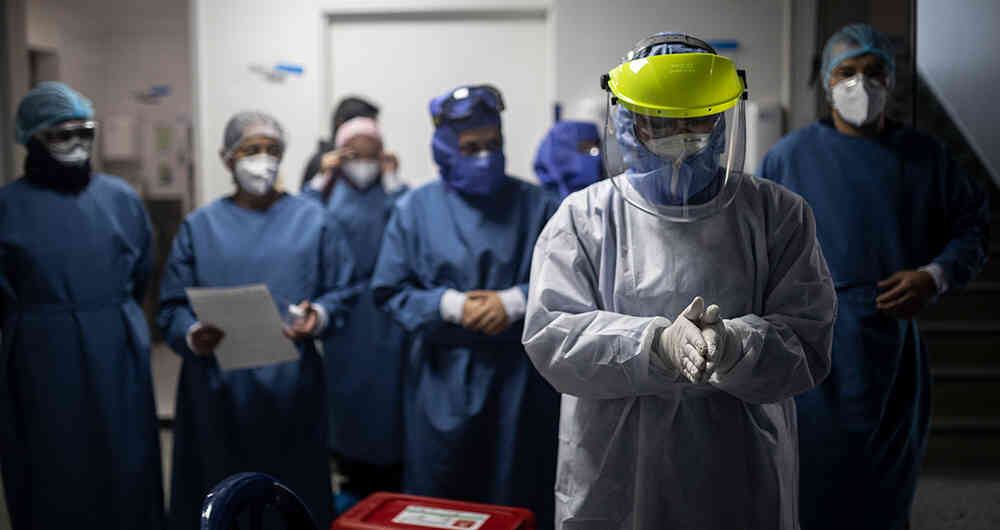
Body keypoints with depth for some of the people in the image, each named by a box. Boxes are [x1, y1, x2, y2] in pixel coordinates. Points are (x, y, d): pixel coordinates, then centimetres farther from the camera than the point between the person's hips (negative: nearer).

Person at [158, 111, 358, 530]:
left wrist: (319, 317, -15)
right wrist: (192, 335, -17)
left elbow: (341, 292, 5)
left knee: (293, 496, 6)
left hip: (290, 386, 0)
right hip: (218, 388, 0)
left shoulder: (312, 220, 6)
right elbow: (173, 307, 3)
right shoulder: (200, 226, 6)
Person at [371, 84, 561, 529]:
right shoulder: (415, 208, 0)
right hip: (443, 376, 0)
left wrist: (515, 301, -15)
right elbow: (391, 291, -1)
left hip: (518, 372, 0)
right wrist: (450, 304, -15)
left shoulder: (535, 205, 1)